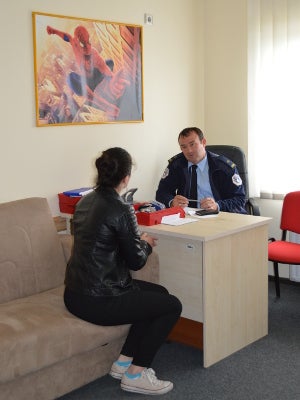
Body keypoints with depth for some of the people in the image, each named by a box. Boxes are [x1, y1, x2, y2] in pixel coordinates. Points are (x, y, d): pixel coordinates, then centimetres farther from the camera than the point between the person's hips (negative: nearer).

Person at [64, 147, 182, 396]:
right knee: (172, 306, 4)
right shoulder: (120, 210, -19)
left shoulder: (85, 202, 7)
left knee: (159, 294, 20)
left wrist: (137, 240, 20)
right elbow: (136, 261, -11)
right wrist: (146, 243, 9)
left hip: (75, 293, 9)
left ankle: (124, 361, 21)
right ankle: (136, 374, 10)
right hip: (98, 301, -9)